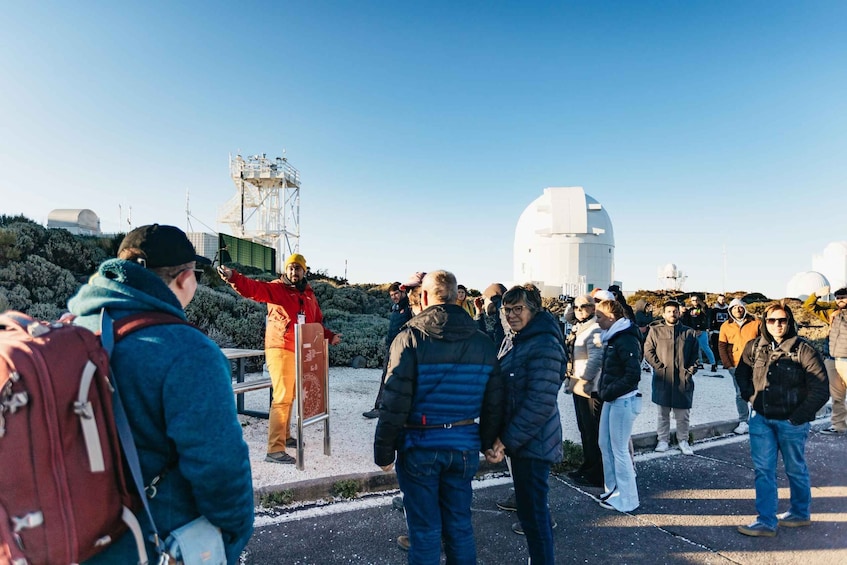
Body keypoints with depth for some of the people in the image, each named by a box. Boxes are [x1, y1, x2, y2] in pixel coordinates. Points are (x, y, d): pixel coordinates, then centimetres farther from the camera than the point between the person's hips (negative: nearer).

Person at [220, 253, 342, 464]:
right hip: (280, 350, -7)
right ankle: (275, 450, -7)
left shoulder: (309, 295, 15)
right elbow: (252, 288, -21)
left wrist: (330, 336, 11)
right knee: (282, 397, -11)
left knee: (290, 396, 17)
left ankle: (285, 436, 34)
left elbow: (317, 323, 22)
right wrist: (233, 277, -38)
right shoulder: (275, 289, -4)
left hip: (301, 352, 7)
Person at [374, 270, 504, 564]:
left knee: (425, 529, 10)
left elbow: (395, 402, -15)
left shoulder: (410, 338, -13)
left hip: (420, 446, -4)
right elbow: (494, 402, 5)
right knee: (460, 525, 18)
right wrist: (489, 441, 18)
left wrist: (384, 450, -6)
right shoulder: (482, 342, 1)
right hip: (465, 445, 4)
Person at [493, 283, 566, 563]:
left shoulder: (544, 344, -20)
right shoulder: (513, 340, 8)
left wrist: (507, 439, -21)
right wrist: (505, 436, 9)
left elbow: (541, 403, -24)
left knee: (533, 509, 1)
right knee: (528, 503, 21)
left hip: (533, 441, -9)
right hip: (519, 438, 9)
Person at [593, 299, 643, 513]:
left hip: (623, 400, -9)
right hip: (611, 399, 9)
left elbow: (633, 374, -22)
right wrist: (603, 389, 8)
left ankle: (626, 499, 13)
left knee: (619, 449, 0)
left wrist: (609, 391, -17)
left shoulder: (626, 339, -17)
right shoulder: (612, 337, 11)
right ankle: (613, 489, 29)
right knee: (605, 444, 15)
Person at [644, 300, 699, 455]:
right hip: (662, 379, -1)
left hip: (683, 379, 1)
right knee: (663, 413, 8)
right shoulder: (655, 330, 3)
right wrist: (658, 365, -9)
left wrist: (692, 368, 1)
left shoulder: (688, 332, 9)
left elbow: (695, 353, 12)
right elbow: (648, 351, 0)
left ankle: (683, 441, 21)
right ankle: (663, 440, 19)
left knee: (683, 414, 7)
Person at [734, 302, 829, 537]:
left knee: (795, 469, 16)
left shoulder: (803, 350, -13)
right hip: (761, 419, 3)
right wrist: (751, 397, 4)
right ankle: (766, 522, 12)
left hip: (791, 422, -3)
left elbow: (820, 389, -12)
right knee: (763, 470, 4)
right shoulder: (754, 347, -1)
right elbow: (741, 373, 17)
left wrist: (799, 417, -13)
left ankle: (800, 513, 37)